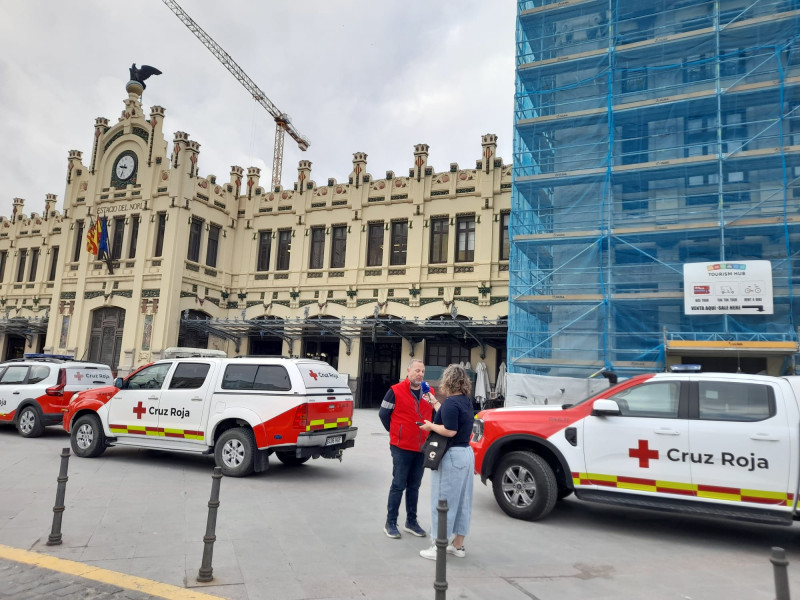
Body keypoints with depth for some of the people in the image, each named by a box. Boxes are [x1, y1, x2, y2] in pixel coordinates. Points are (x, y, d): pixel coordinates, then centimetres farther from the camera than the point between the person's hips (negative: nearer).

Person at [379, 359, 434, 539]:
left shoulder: (428, 392, 4)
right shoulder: (396, 391, -10)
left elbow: (434, 415, 17)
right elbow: (383, 414, -3)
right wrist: (395, 432, 4)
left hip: (421, 448, 5)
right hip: (401, 448, -5)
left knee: (414, 486, 14)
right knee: (398, 485, 2)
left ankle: (411, 522, 26)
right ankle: (390, 523, 13)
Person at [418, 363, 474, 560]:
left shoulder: (451, 402, -18)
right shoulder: (465, 401, 9)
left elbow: (450, 431, -24)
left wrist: (431, 426, -9)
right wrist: (434, 402, 24)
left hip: (451, 456, -9)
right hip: (466, 453, 9)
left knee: (443, 501, 0)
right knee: (461, 501, 15)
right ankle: (458, 545, 25)